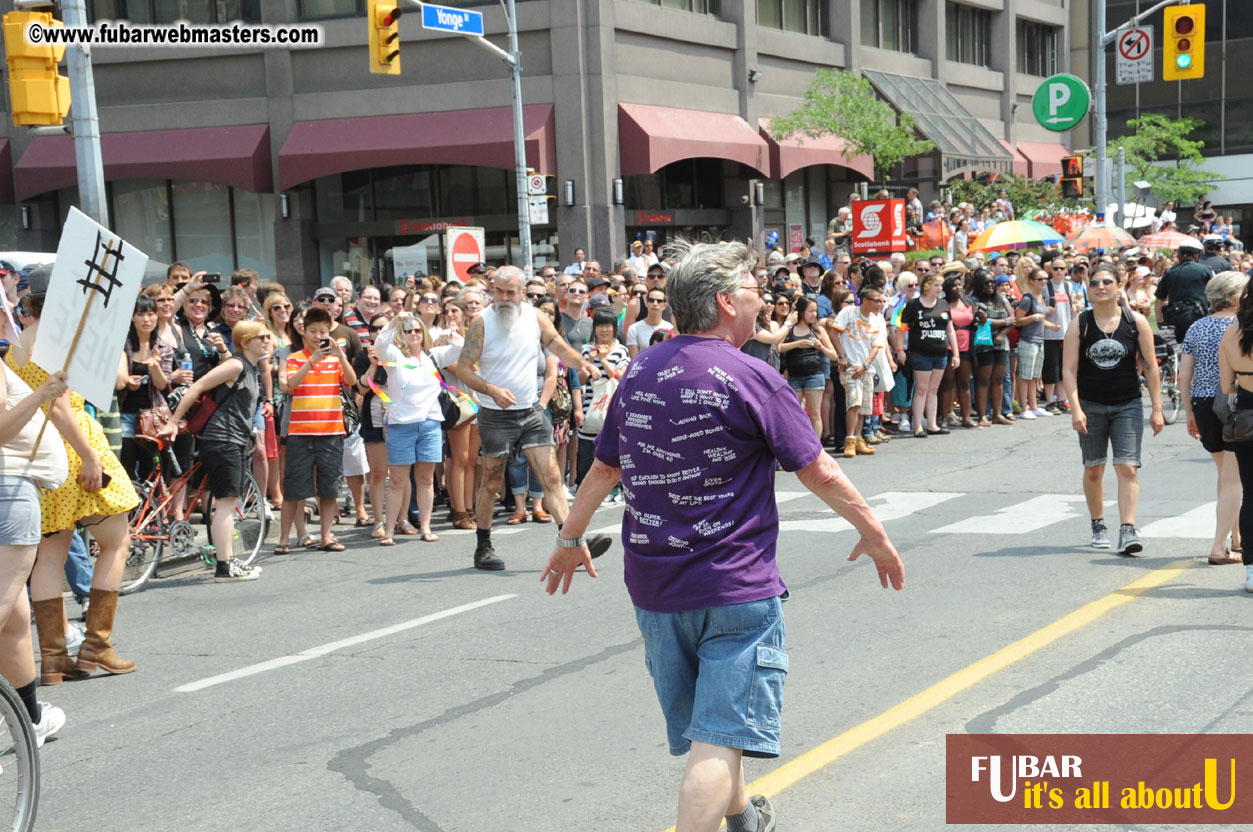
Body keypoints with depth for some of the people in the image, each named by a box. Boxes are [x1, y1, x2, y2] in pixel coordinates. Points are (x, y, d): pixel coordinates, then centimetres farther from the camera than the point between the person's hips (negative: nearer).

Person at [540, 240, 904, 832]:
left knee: (706, 723, 24)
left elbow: (604, 468, 14)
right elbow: (819, 473, -9)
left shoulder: (637, 373, 5)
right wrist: (874, 535, 4)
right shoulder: (749, 377, -13)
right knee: (719, 736, -7)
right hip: (736, 586, -7)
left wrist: (571, 539, 28)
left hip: (653, 584, 7)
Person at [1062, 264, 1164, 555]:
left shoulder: (1136, 322, -1)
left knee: (1127, 468, -11)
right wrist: (1075, 408, -15)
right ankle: (1098, 526, 27)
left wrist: (1157, 409, 0)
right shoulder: (1080, 324, -2)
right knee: (1093, 470, 10)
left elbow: (1150, 366, 2)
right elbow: (1069, 369, -5)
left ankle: (1127, 531, -15)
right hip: (1091, 407, 1)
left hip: (1128, 405, -1)